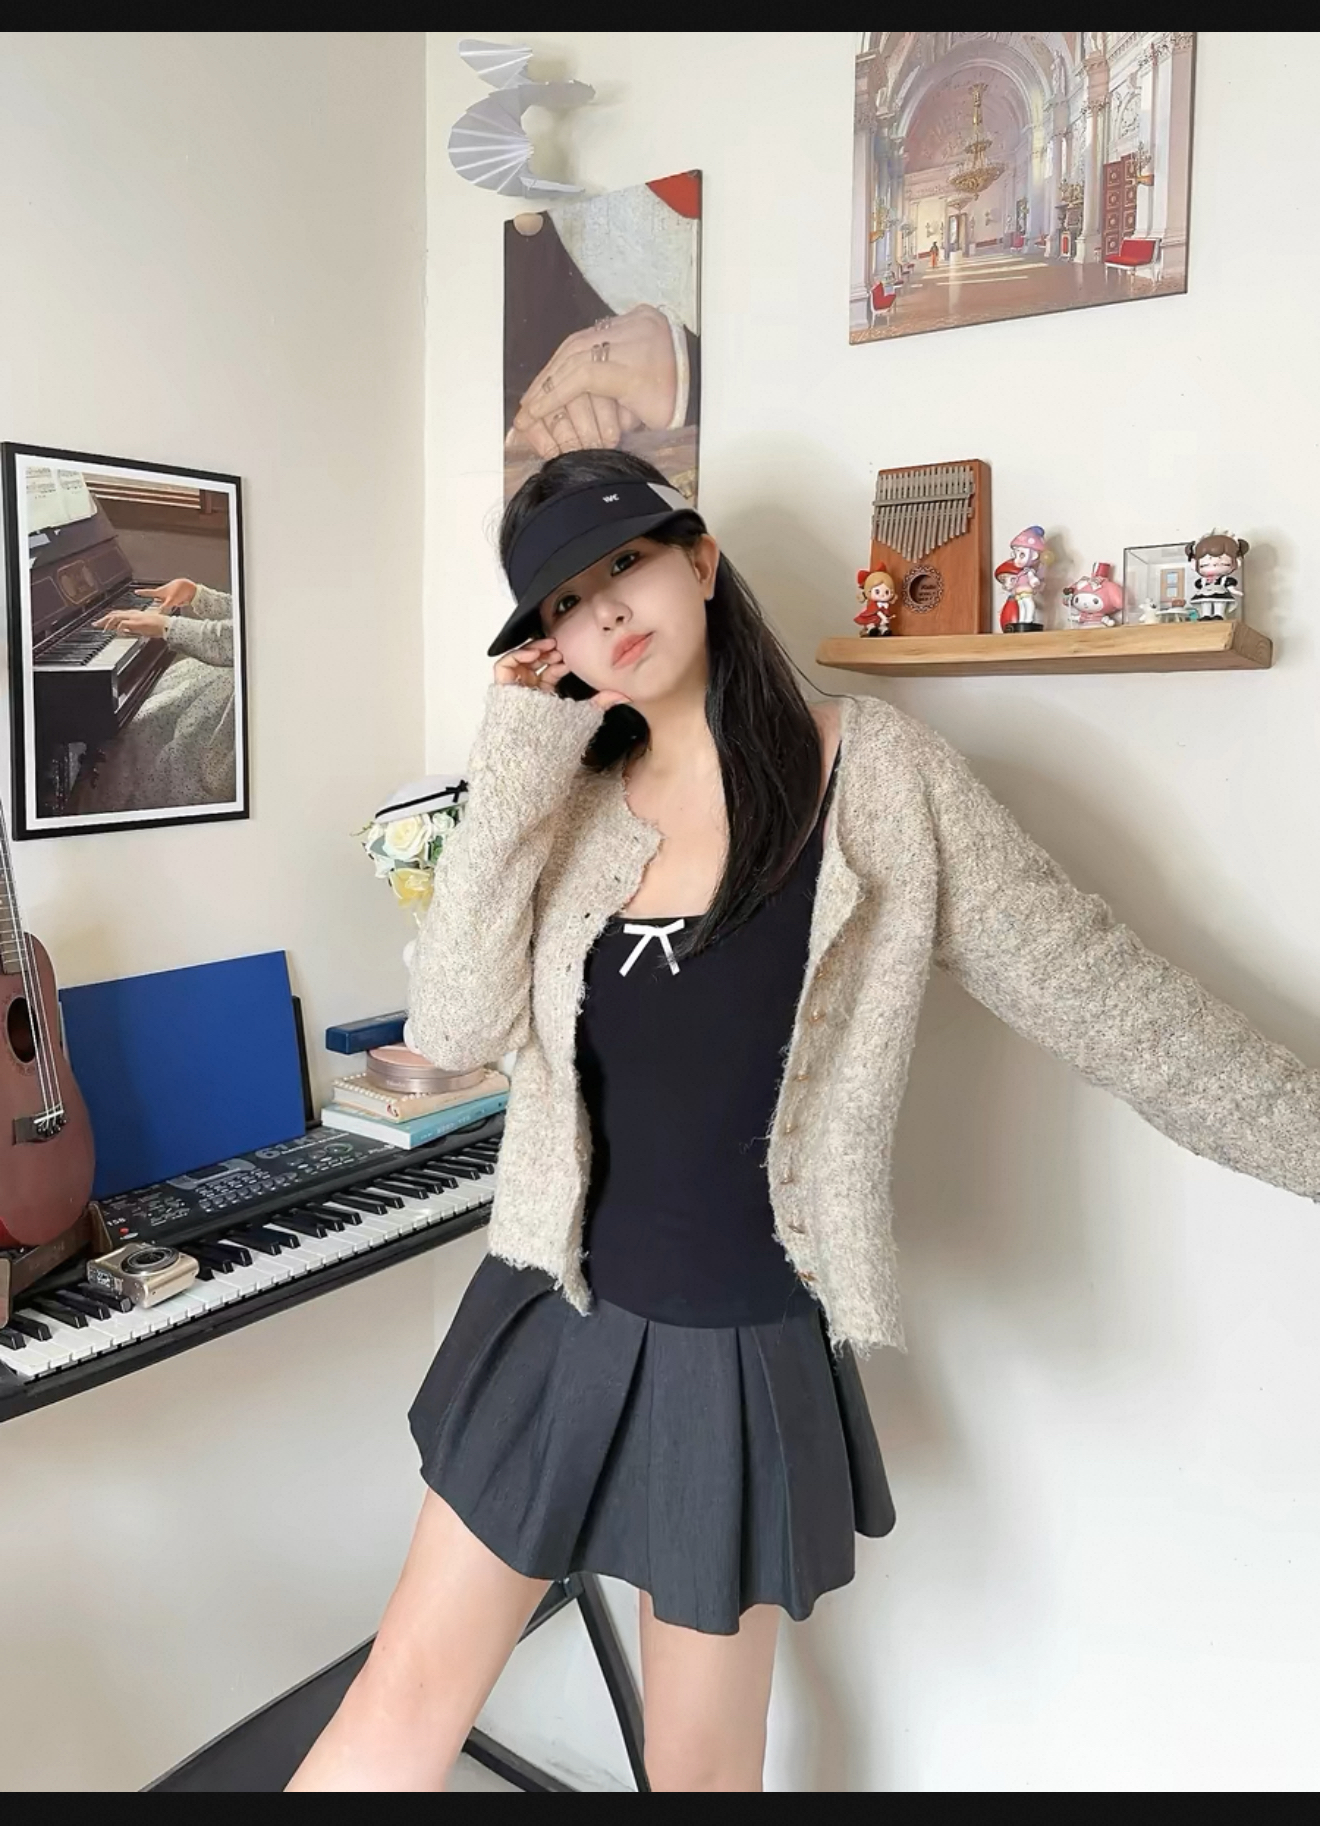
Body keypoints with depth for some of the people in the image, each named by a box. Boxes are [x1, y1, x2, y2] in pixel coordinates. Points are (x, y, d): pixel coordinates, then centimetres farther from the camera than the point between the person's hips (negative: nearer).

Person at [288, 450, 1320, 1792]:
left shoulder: (874, 774, -9)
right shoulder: (568, 806, -2)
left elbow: (1102, 992, -8)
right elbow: (450, 1031, -13)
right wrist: (516, 760, -15)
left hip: (743, 1354, -1)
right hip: (555, 1323, 2)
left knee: (700, 1762, 18)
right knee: (402, 1713, 13)